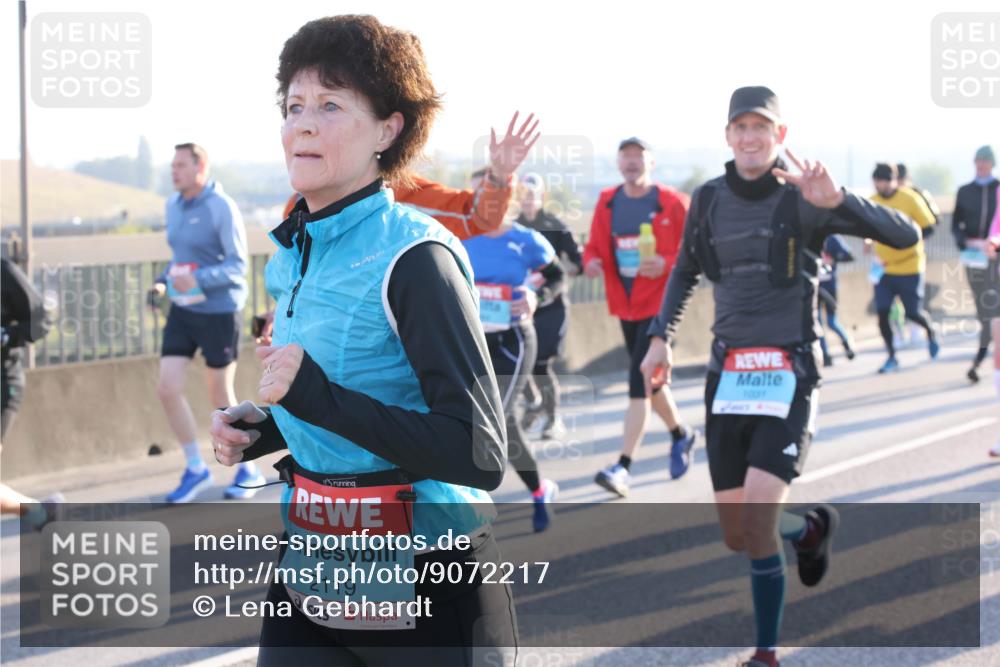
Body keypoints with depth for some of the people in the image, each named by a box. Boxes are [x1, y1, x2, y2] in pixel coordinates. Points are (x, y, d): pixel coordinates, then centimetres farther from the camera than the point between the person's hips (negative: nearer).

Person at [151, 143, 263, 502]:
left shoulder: (221, 207, -14)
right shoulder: (174, 205, 8)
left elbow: (238, 266, -16)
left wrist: (198, 280, -30)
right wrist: (163, 282, 2)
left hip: (219, 312, -6)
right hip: (182, 312, 6)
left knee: (221, 398, 3)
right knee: (167, 388, -5)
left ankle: (248, 471, 23)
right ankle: (196, 469, 10)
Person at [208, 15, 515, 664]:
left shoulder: (415, 257, -17)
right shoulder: (292, 253, 6)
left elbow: (481, 456, -23)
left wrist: (318, 398, -26)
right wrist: (260, 428, 3)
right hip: (315, 564, 7)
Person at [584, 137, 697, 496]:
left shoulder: (672, 203, -8)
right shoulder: (607, 202, 6)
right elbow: (594, 245, 13)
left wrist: (668, 264, -22)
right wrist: (591, 261, -10)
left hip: (659, 301, -6)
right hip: (625, 304, 6)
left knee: (640, 383, -14)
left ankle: (623, 467, -17)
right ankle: (680, 434, 44)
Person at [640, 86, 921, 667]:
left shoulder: (802, 199, -6)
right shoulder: (708, 200, 7)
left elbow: (906, 236, -16)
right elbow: (685, 273, 25)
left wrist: (836, 200, -30)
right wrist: (662, 337, 12)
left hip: (788, 374, -5)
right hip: (728, 374, 5)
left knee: (757, 525, -19)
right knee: (738, 538, 7)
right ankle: (813, 528, 38)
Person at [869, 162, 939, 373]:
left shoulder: (910, 199, -9)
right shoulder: (872, 202, 2)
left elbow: (928, 228, -8)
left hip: (910, 267, -3)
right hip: (884, 268, 3)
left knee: (913, 313, 1)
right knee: (882, 312, -5)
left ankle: (931, 333, 35)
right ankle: (891, 357, 10)